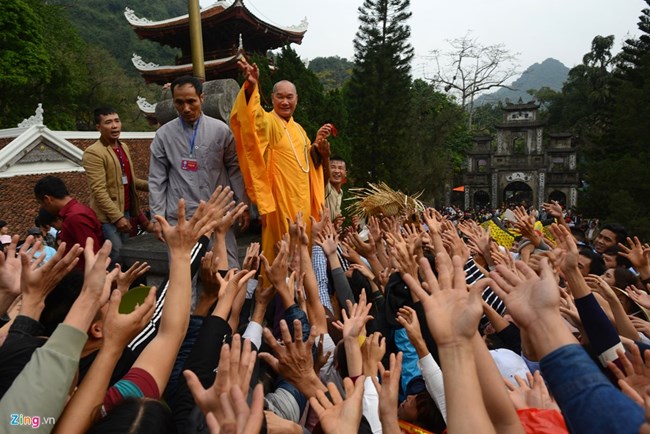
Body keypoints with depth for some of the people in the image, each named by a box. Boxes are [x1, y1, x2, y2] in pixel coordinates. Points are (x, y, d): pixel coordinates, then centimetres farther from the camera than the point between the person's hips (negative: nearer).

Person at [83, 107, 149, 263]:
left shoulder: (124, 147, 12)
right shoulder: (93, 153, -13)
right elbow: (99, 191, -18)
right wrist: (117, 216, -20)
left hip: (126, 211, 8)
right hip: (108, 217, -7)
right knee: (117, 258, -5)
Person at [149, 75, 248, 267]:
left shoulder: (220, 130, 1)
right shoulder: (163, 134, 3)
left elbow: (235, 169, 5)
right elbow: (157, 180, 5)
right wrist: (157, 216, 1)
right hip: (180, 218, 0)